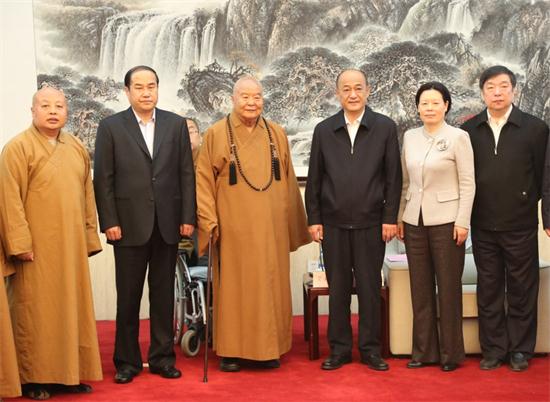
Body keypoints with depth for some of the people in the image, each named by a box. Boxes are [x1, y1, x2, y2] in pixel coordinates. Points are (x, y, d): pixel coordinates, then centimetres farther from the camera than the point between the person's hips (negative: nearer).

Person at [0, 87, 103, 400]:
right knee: (36, 311, 1)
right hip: (36, 247, -5)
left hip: (72, 247, 5)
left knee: (73, 307, 9)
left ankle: (72, 372, 19)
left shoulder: (77, 148, 12)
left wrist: (90, 237, 10)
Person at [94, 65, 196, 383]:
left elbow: (186, 173, 5)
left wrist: (188, 217, -1)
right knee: (128, 297, 6)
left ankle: (162, 357, 20)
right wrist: (109, 222, -7)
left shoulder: (176, 124, 6)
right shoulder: (111, 127, 1)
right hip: (129, 225, -1)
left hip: (168, 224, 2)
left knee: (163, 295, 9)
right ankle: (127, 361, 17)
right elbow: (103, 179, -1)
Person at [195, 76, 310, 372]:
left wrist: (292, 224, 10)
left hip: (271, 227, 3)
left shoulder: (277, 134, 7)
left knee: (270, 286, 8)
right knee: (233, 287, 4)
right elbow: (203, 181, -1)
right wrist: (210, 222, -8)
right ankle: (231, 349, 14)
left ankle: (268, 347, 19)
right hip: (234, 228, -3)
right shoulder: (216, 134, -1)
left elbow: (288, 180, 11)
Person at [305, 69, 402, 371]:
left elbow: (393, 177, 1)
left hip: (371, 223, -1)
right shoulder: (324, 130, 7)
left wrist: (390, 218, -4)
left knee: (370, 288, 5)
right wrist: (313, 218, 3)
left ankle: (370, 349, 16)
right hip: (333, 223, 1)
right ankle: (339, 348, 18)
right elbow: (314, 178, 7)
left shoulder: (385, 127, 2)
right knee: (337, 288, 7)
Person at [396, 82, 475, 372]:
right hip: (414, 220, 4)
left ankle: (450, 353, 14)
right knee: (420, 288, 8)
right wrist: (399, 217, 9)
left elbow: (468, 183, -6)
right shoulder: (410, 137, 8)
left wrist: (463, 222, -11)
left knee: (448, 288, 2)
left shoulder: (458, 137, -5)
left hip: (446, 220, -4)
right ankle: (423, 350, 18)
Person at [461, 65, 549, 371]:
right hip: (483, 227, 2)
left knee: (521, 290, 8)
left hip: (521, 226, -2)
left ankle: (520, 349, 21)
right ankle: (493, 349, 22)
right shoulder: (469, 130, 4)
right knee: (489, 290, 10)